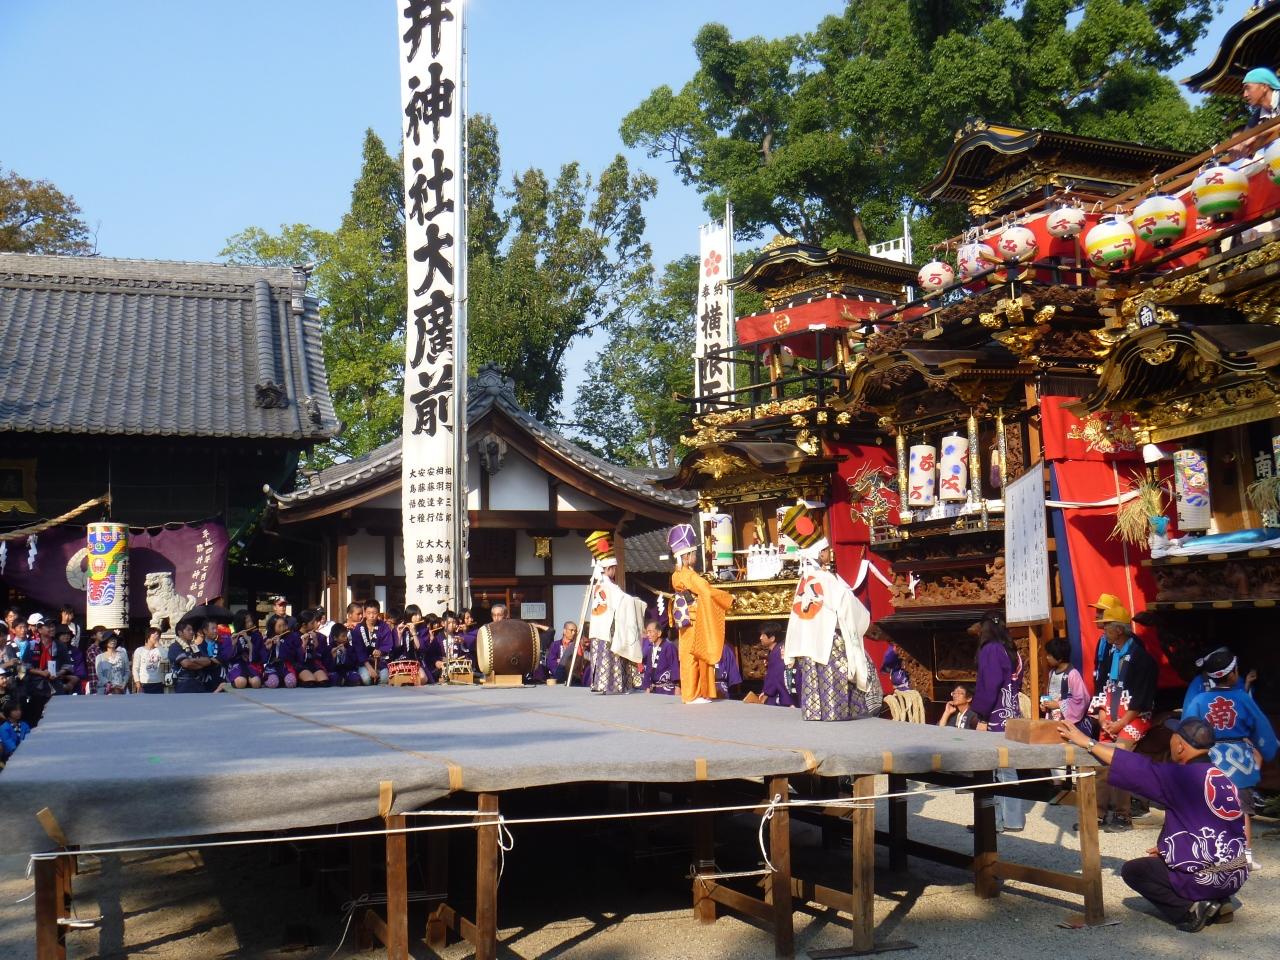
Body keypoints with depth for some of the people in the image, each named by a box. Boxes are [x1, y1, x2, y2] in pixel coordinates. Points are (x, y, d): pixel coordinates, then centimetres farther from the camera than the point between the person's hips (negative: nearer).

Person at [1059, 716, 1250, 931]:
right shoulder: (1222, 779, 8)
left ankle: (1190, 910, -4)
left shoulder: (1182, 777, -17)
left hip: (1204, 880, -8)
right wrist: (1168, 848, 21)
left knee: (1132, 870, 9)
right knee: (1160, 862, 30)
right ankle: (1218, 903, 12)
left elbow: (1136, 768, -18)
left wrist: (1087, 742, -12)